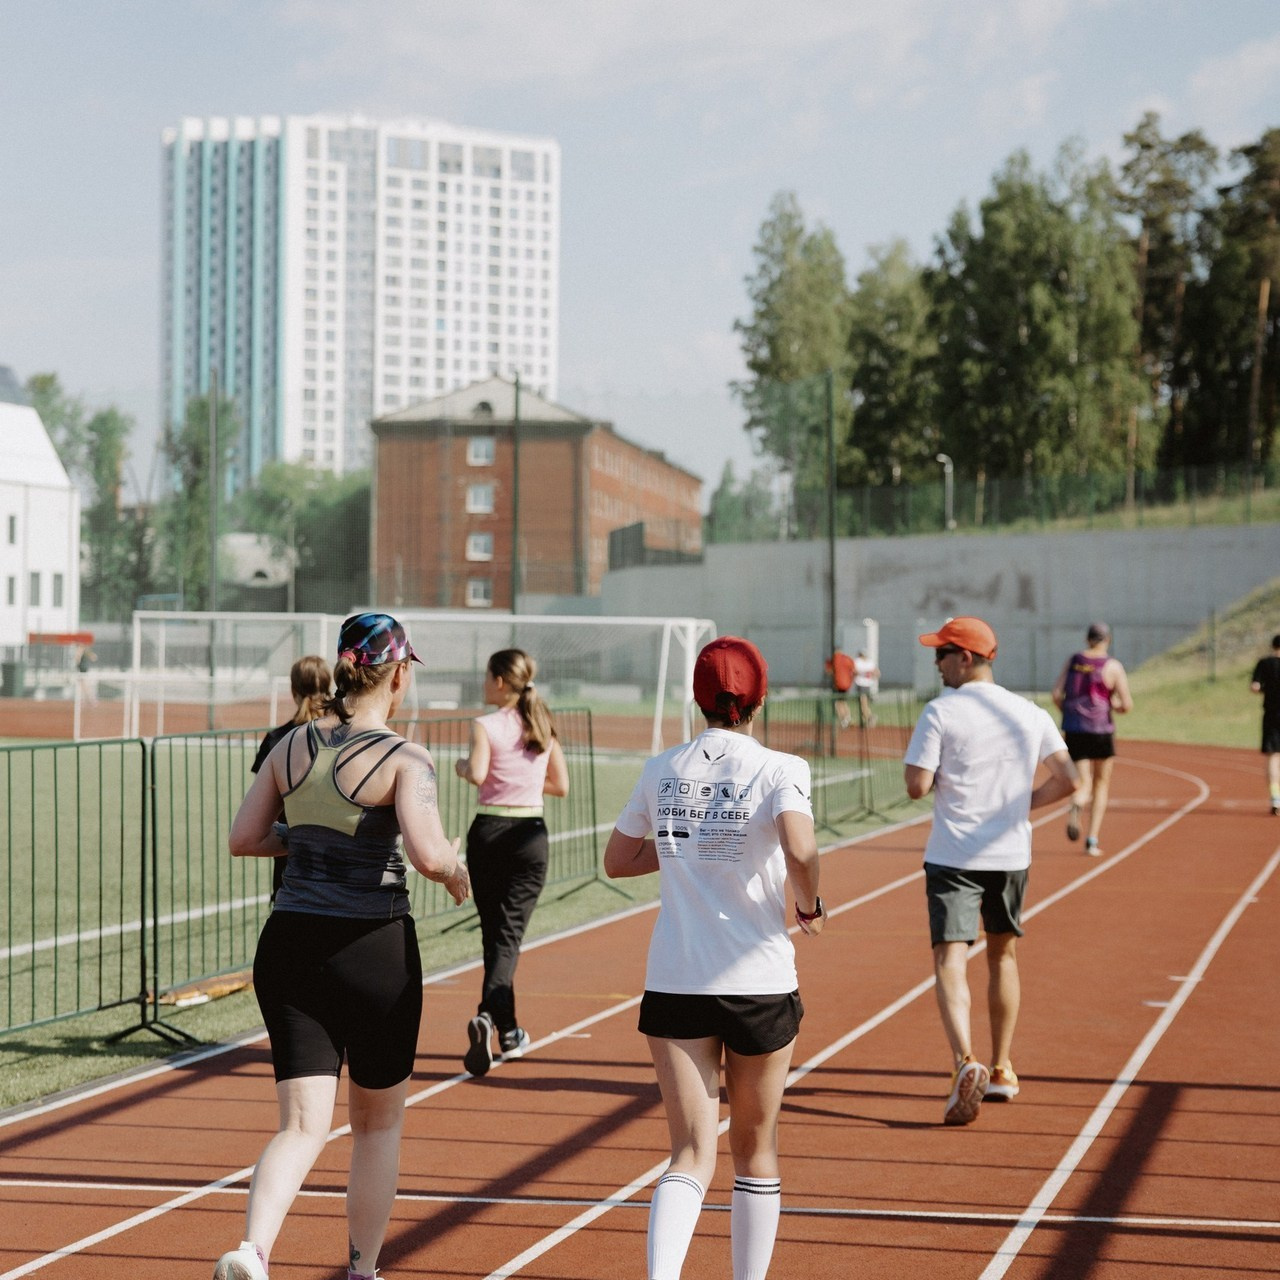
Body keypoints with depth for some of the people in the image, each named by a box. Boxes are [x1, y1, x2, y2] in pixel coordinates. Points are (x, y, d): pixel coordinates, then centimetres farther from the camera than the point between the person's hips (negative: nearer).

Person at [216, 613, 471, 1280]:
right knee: (378, 1123, 16)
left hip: (287, 944, 4)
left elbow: (244, 838, 9)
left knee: (303, 1125, 2)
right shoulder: (404, 758, -10)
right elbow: (429, 855, -22)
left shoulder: (291, 745, 6)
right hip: (373, 947, -4)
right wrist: (456, 873, -1)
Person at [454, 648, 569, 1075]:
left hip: (489, 831, -2)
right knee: (509, 934, 0)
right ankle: (489, 1013, -24)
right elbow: (561, 785, 12)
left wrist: (462, 766, -2)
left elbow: (478, 773, -22)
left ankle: (507, 1032, 19)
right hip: (531, 834, 2)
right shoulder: (543, 726, 6)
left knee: (494, 932, 12)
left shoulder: (486, 726, -7)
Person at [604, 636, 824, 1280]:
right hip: (760, 982, -2)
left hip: (674, 981, 2)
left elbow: (617, 859, 15)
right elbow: (800, 851, -24)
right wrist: (811, 907, -5)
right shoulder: (778, 769, -7)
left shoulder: (661, 770, 5)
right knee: (755, 1150, 16)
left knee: (691, 1154, -1)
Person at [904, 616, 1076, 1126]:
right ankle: (1001, 1070, 27)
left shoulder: (940, 713, -9)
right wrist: (1023, 801, 13)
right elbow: (1067, 781, 0)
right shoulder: (1031, 714, 4)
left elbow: (916, 786, -13)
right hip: (1012, 854, 5)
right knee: (1003, 955, 20)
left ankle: (965, 1062, -30)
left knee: (950, 959, -8)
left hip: (953, 856, -4)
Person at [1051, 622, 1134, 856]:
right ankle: (1092, 841, 9)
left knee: (1084, 784, 7)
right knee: (1101, 784, 15)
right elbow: (1127, 705, -6)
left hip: (1073, 731, 2)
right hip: (1101, 731, -2)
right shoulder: (1113, 667, -3)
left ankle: (1075, 806, -31)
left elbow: (1057, 694, 1)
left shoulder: (1073, 661, 6)